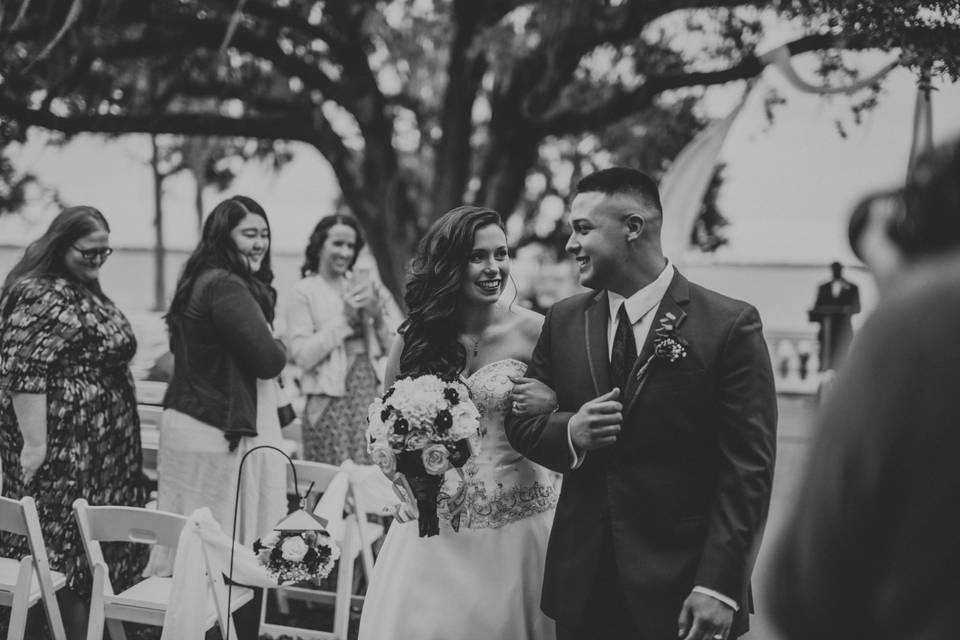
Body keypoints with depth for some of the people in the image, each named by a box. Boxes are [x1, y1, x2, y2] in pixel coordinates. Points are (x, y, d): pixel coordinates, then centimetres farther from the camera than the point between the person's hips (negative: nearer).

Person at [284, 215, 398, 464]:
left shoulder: (366, 286, 13)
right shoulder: (305, 291, 1)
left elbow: (395, 349, 11)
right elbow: (302, 356, -9)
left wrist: (377, 314, -6)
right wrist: (344, 318, -11)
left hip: (373, 395, 4)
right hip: (331, 403, -4)